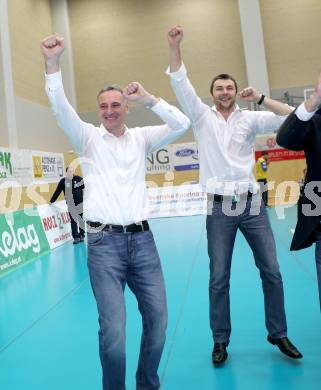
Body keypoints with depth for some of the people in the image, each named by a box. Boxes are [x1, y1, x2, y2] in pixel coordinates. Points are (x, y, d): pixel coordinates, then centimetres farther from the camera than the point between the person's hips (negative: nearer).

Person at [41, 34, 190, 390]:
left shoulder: (140, 138, 14)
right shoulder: (88, 138, 8)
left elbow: (181, 124, 4)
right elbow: (60, 108, -8)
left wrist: (148, 98, -4)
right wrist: (52, 62, -22)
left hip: (142, 239, 3)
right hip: (104, 243, -3)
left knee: (157, 317, 5)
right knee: (113, 328, -10)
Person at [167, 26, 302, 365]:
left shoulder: (249, 118, 8)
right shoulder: (202, 116, 7)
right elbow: (180, 84, -3)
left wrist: (261, 99, -7)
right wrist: (174, 46, -12)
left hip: (252, 204, 1)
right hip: (220, 209, -1)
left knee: (272, 272, 4)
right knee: (219, 279, 3)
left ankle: (278, 334, 23)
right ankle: (220, 341, 18)